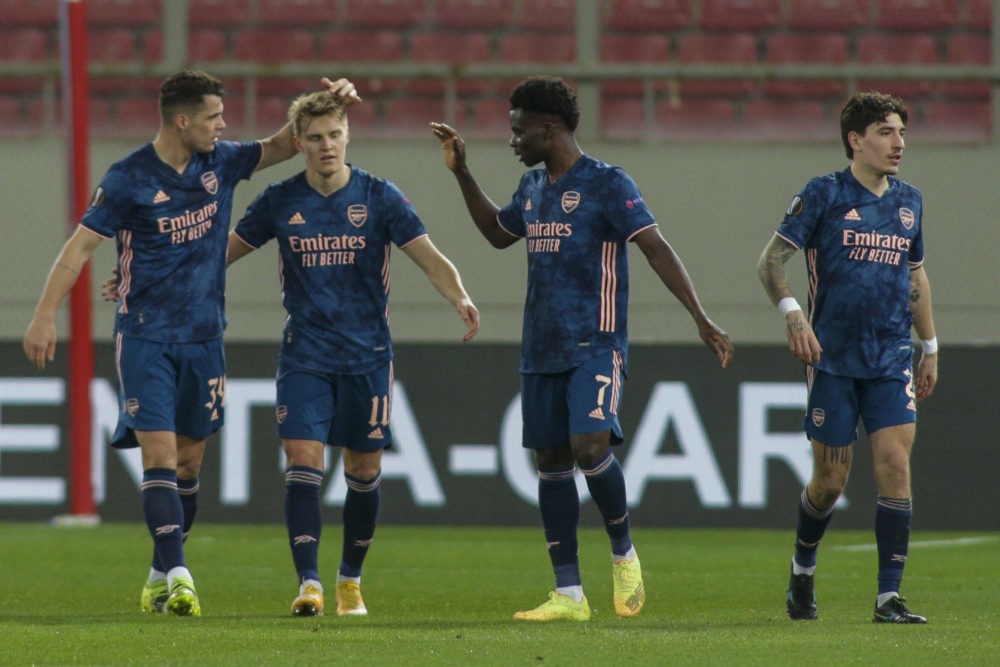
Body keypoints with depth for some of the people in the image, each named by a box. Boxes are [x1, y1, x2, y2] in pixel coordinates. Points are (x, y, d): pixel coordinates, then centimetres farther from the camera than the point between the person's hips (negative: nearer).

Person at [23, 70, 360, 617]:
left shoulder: (220, 162, 4)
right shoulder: (129, 178, -10)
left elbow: (281, 145, 16)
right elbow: (81, 245, -8)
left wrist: (325, 101, -1)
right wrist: (45, 315, -14)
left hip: (204, 335, 5)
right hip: (145, 336, -5)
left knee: (188, 462, 9)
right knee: (159, 454, -15)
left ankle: (159, 579, 20)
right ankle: (177, 577, -23)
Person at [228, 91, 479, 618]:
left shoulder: (380, 198, -3)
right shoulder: (280, 202, 1)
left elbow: (429, 257, -9)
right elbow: (227, 250, 11)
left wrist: (459, 298, -28)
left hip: (367, 353, 0)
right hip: (304, 353, 0)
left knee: (364, 469, 6)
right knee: (302, 460, -13)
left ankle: (351, 579, 24)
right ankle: (308, 582, -14)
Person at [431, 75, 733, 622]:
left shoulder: (608, 184, -9)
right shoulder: (533, 187, 14)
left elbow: (657, 250, -14)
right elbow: (498, 233, 33)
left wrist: (701, 319, -22)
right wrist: (461, 173, 26)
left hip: (595, 346, -7)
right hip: (542, 351, 7)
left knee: (589, 446, -22)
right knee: (551, 462, 5)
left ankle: (624, 555, 2)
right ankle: (569, 595, 9)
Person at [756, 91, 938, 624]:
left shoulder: (909, 201, 11)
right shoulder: (824, 194, -4)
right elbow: (770, 261, -6)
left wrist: (930, 347, 21)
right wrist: (791, 313, -22)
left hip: (892, 360, 3)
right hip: (833, 359, -3)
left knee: (894, 464, -11)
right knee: (830, 479, 1)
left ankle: (889, 596, -10)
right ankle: (803, 570, 29)